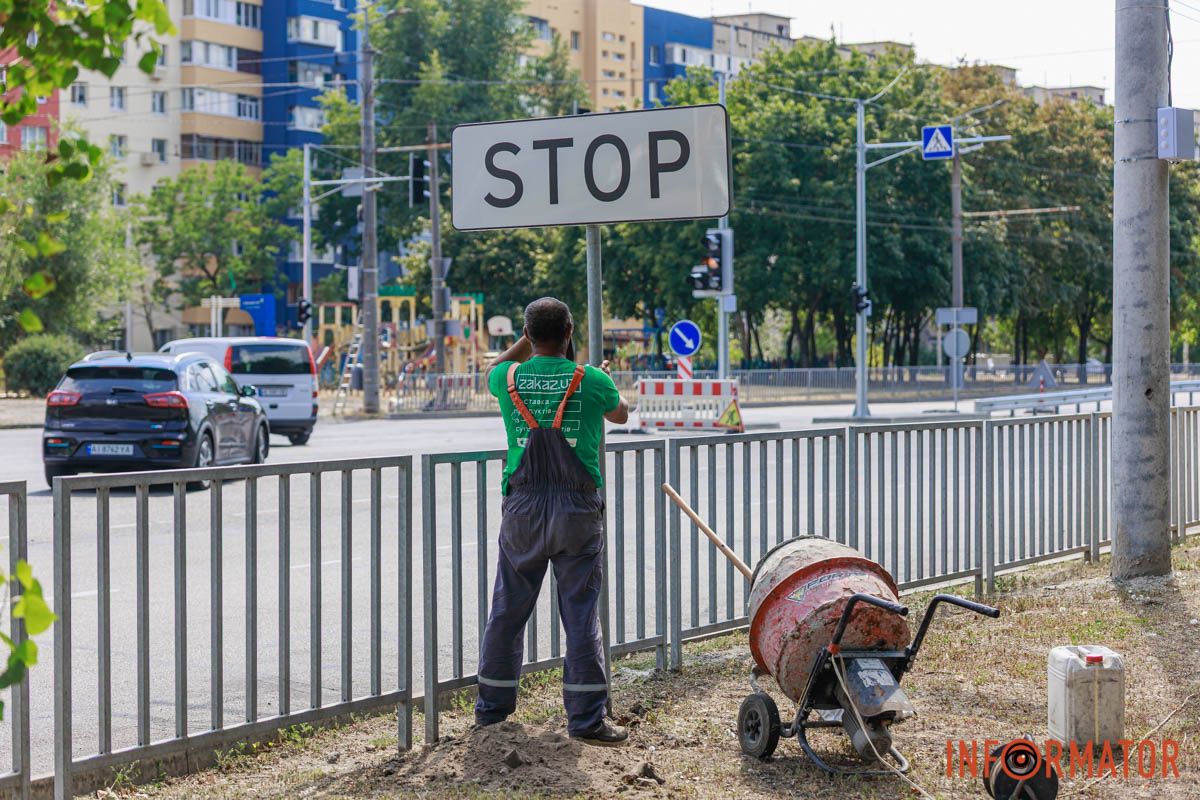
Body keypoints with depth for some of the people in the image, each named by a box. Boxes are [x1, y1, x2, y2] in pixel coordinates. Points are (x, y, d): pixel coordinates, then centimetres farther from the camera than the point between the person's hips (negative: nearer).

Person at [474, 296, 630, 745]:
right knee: (581, 614, 1)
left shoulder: (510, 379, 0)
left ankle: (492, 707, 22)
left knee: (507, 611, 12)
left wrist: (526, 342, 29)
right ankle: (586, 718, 1)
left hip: (522, 510, 2)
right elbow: (621, 414, 17)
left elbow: (492, 372, 28)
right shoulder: (591, 381, -6)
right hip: (578, 511, -2)